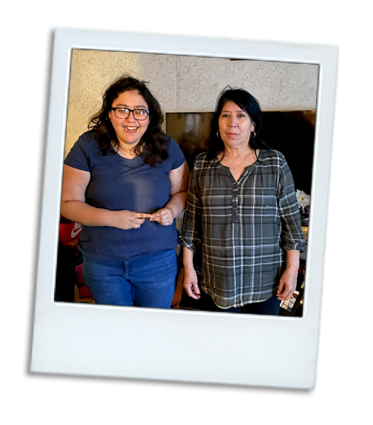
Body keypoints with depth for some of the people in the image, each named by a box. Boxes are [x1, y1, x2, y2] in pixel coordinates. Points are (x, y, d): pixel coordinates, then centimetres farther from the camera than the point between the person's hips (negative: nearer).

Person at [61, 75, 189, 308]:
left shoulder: (167, 147, -3)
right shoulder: (88, 146, -8)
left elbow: (182, 191, 9)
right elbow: (68, 203, -8)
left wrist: (172, 210, -13)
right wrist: (111, 218, -21)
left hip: (158, 262, 1)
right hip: (102, 263, 0)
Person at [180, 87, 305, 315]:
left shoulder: (276, 163, -1)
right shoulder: (202, 164, 3)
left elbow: (291, 218, 1)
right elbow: (192, 219, 6)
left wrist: (292, 269, -2)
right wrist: (188, 267, 4)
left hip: (265, 279, -1)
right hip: (218, 279, 1)